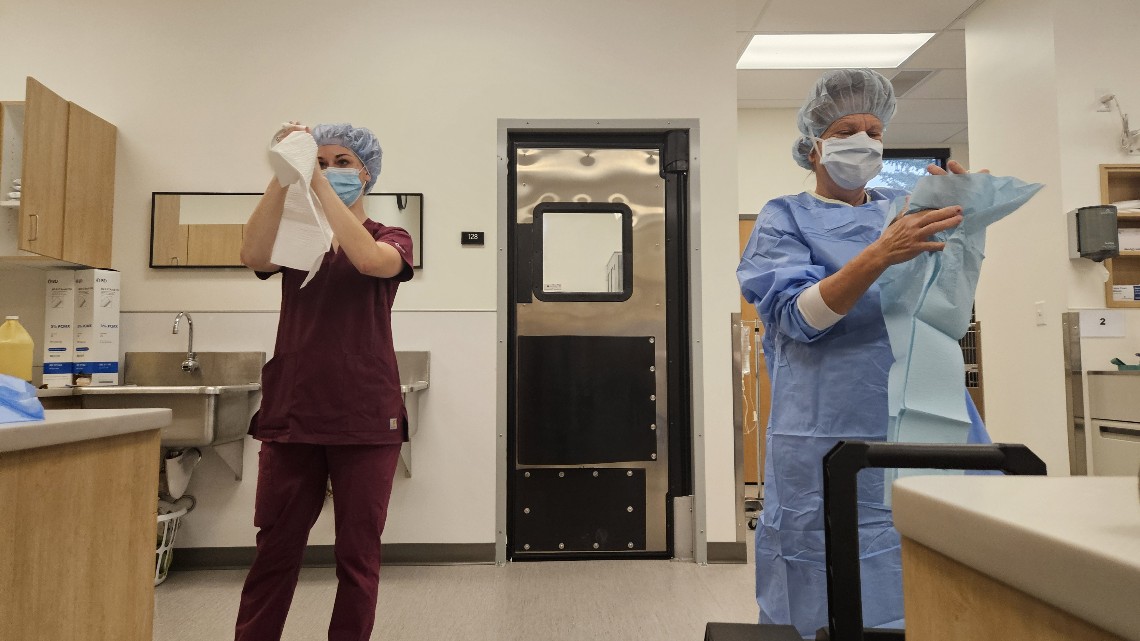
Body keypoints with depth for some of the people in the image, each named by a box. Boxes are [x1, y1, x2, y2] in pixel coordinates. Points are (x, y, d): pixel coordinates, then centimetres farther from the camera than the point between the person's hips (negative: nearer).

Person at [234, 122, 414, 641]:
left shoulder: (391, 239, 5)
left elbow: (370, 260, -20)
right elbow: (253, 256, -12)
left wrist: (318, 183, -20)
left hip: (365, 419, -2)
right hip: (291, 413, 2)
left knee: (358, 554, 5)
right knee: (275, 550, 8)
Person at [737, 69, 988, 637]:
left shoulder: (904, 208, 15)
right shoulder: (786, 218, 3)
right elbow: (799, 316, -11)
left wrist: (959, 216, -4)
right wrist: (880, 255, -25)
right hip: (830, 437, -4)